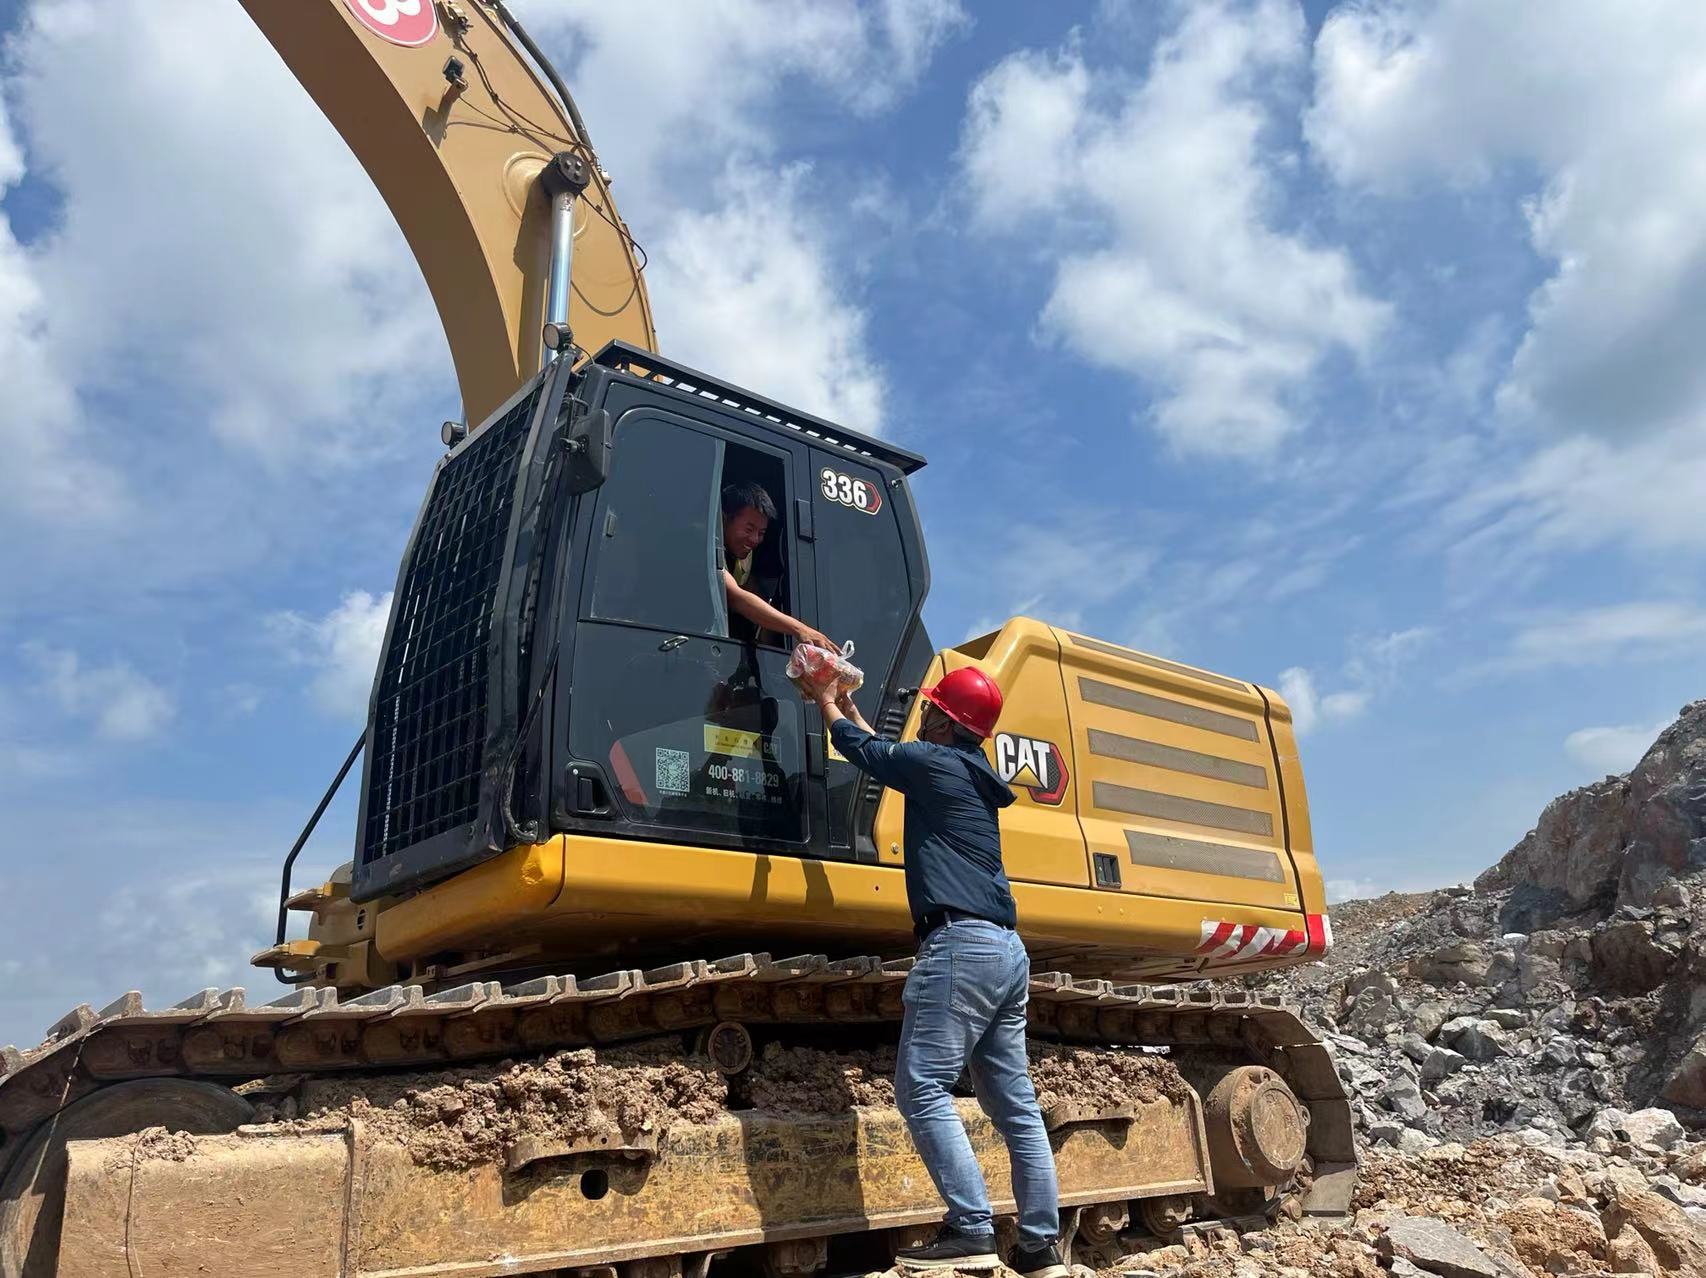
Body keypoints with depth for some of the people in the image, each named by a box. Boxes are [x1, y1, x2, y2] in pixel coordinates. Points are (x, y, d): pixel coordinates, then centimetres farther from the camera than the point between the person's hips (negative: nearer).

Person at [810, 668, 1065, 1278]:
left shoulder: (935, 763, -4)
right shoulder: (972, 774, 21)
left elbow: (864, 749, 10)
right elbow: (886, 754, 35)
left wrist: (828, 701, 29)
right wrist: (848, 702, 45)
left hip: (961, 944, -10)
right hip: (1006, 951, 10)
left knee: (922, 1086, -10)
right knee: (1016, 1104, 9)